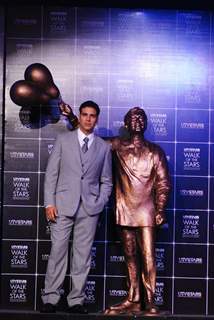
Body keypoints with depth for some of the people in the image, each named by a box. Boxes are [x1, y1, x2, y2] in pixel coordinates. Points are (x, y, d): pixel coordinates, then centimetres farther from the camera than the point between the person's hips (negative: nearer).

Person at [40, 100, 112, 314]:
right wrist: (49, 203, -4)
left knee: (82, 255, 3)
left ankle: (76, 301, 11)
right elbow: (51, 173, 3)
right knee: (57, 251, -2)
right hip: (63, 205, -1)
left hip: (89, 208, 1)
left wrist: (100, 204, -1)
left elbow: (106, 181, 13)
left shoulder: (104, 147, 11)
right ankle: (50, 298, 7)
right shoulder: (63, 140, 7)